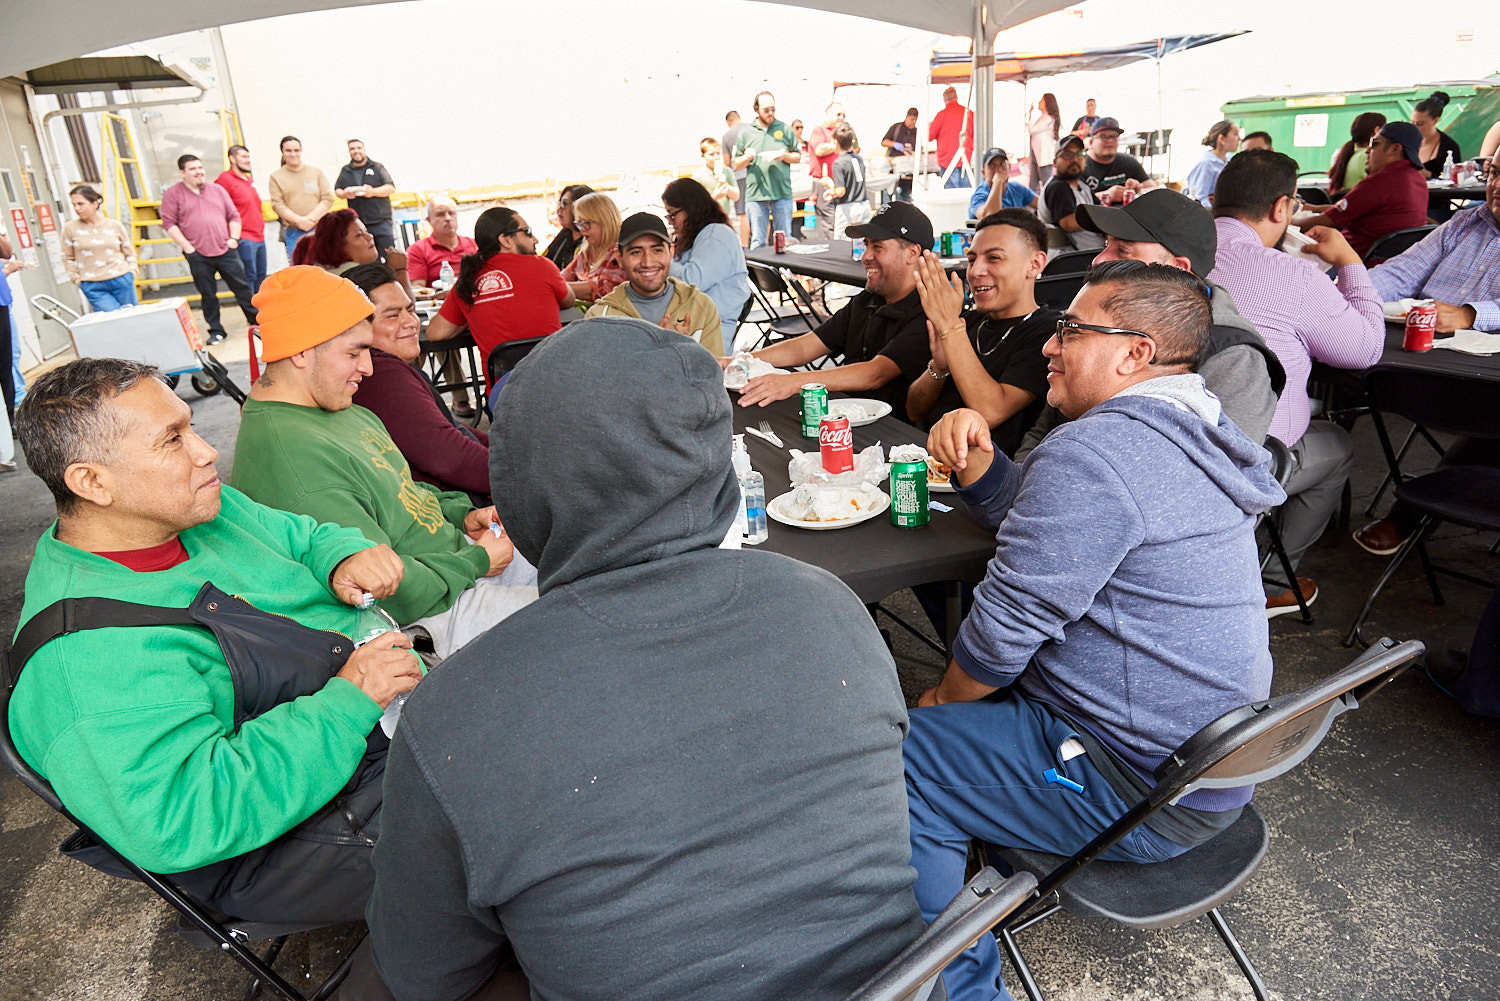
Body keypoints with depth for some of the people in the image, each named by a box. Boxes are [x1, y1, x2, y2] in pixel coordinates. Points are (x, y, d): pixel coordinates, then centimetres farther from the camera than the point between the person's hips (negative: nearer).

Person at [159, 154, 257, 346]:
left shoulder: (217, 190, 13)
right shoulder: (172, 194, 2)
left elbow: (234, 216, 15)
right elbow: (169, 224, -3)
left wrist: (233, 238, 1)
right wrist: (186, 247, -10)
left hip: (226, 251, 2)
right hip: (198, 255, -2)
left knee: (241, 287, 5)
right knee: (207, 294, 4)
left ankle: (255, 321, 18)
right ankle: (216, 330, 13)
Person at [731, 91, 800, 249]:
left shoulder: (785, 129, 11)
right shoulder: (746, 132, 10)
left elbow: (798, 157, 14)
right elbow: (736, 165, 12)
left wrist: (785, 156, -6)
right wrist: (746, 158, -9)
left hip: (782, 193, 0)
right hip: (755, 194, 0)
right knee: (758, 241, 1)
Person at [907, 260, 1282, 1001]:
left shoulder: (1093, 451, -26)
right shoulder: (1191, 434, 7)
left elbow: (1005, 626, -23)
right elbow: (1048, 527, 14)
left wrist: (941, 702, -3)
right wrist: (978, 463, -5)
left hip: (1142, 790, -10)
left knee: (896, 759, -10)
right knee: (968, 695, 22)